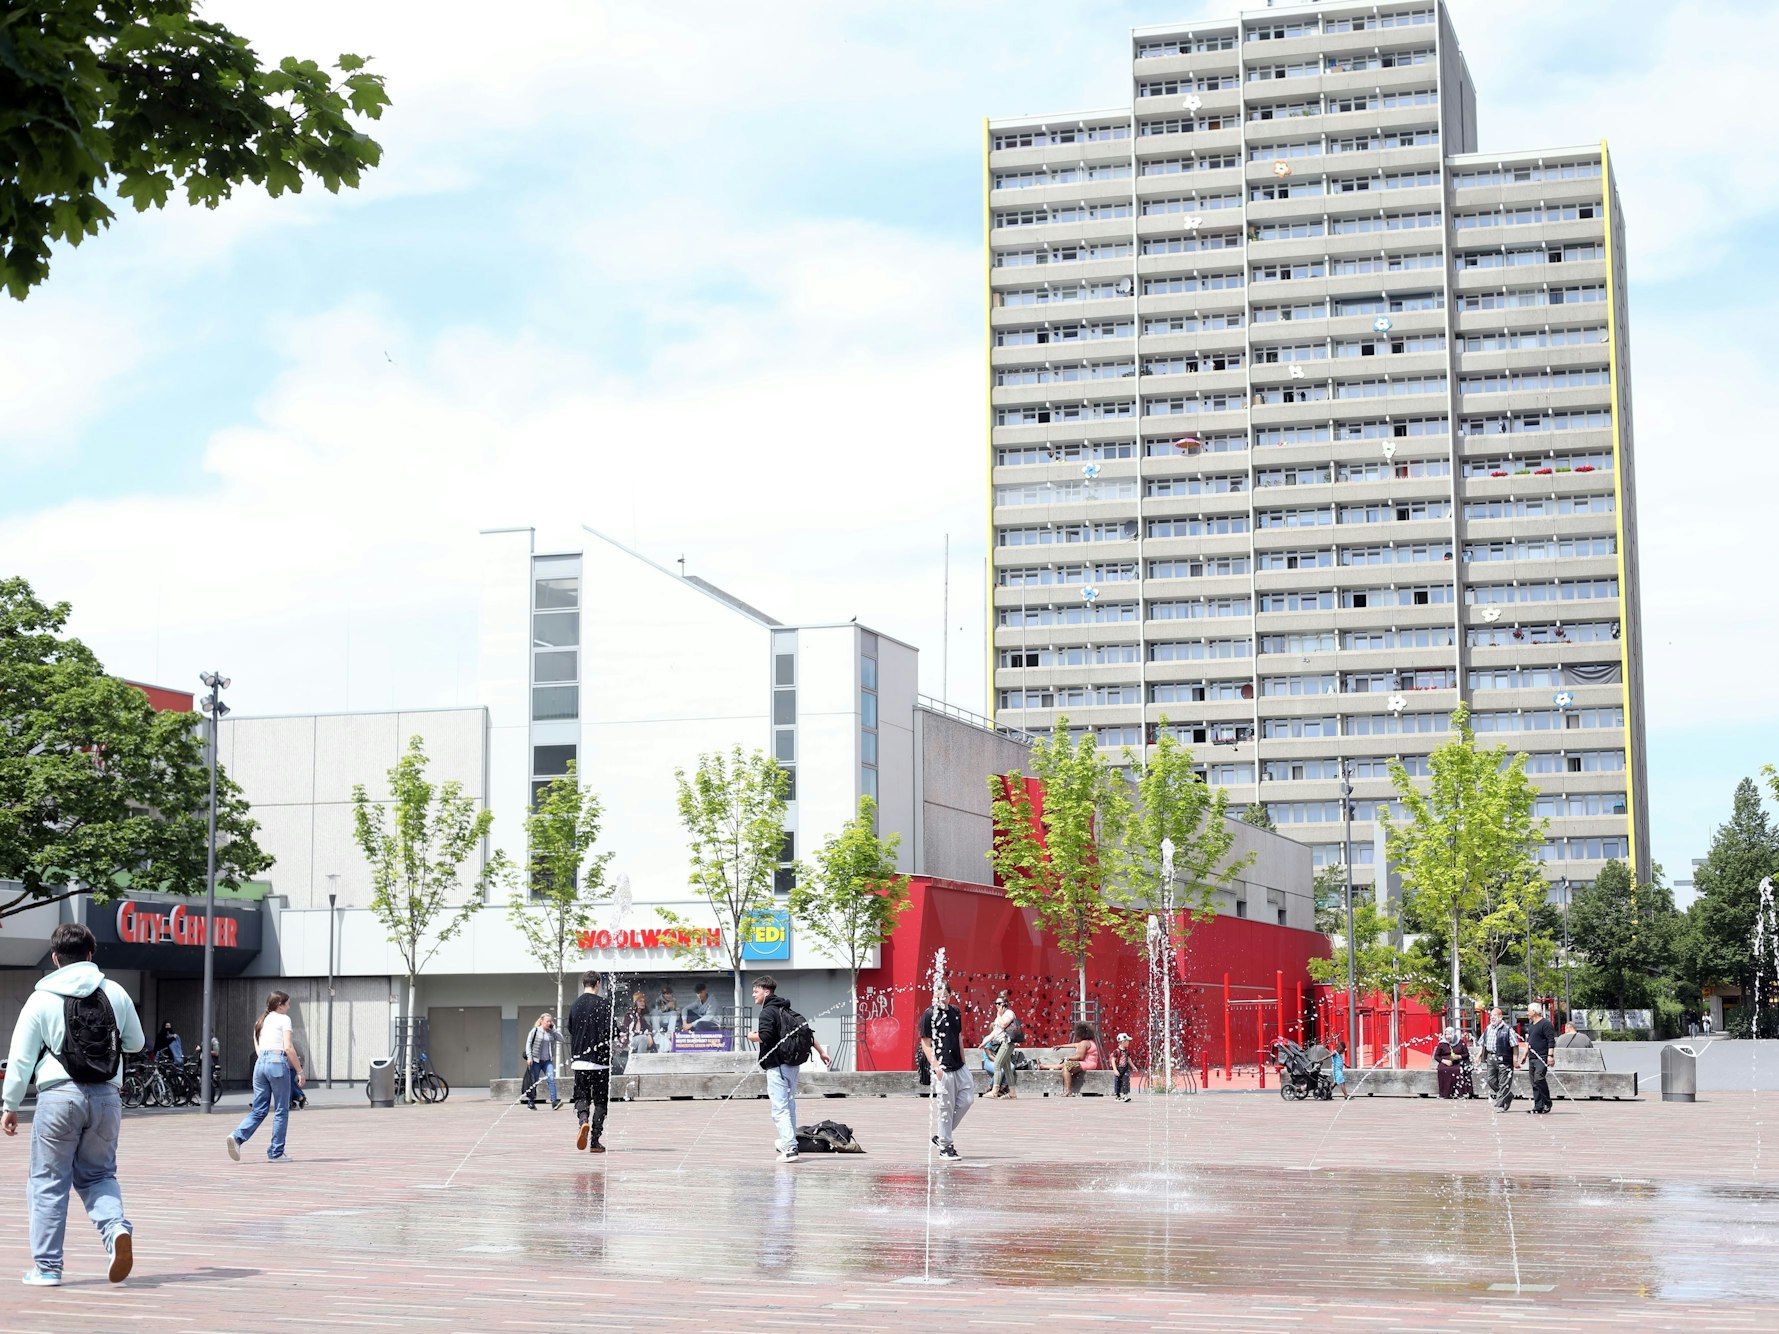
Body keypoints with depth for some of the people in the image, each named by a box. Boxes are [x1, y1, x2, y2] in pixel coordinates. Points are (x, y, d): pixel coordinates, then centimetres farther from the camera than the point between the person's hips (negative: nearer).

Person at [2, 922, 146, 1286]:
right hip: (107, 1097, 3)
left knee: (49, 1181, 6)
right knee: (97, 1175, 16)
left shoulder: (42, 998, -1)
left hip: (60, 1096, -3)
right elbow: (137, 1043, 17)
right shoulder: (115, 993, 6)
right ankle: (116, 1228, -12)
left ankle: (47, 1267, 8)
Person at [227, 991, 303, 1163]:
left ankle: (237, 1136, -13)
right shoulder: (283, 1019, 0)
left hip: (260, 1063, 7)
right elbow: (288, 1047, -9)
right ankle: (276, 1153, 4)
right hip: (277, 1062, -7)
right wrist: (299, 1071, -5)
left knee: (258, 1110, 10)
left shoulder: (261, 1021, 21)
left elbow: (257, 1050, 16)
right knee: (281, 1111, 3)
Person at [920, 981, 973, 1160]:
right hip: (942, 1068, -7)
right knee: (945, 1107, -4)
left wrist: (962, 1062, 16)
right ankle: (945, 1146, 6)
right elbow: (926, 1044, -9)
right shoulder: (929, 1014, -7)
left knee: (967, 1099, 3)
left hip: (958, 1067, 7)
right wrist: (936, 1066, -18)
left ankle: (942, 1135, 16)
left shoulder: (955, 1012, 13)